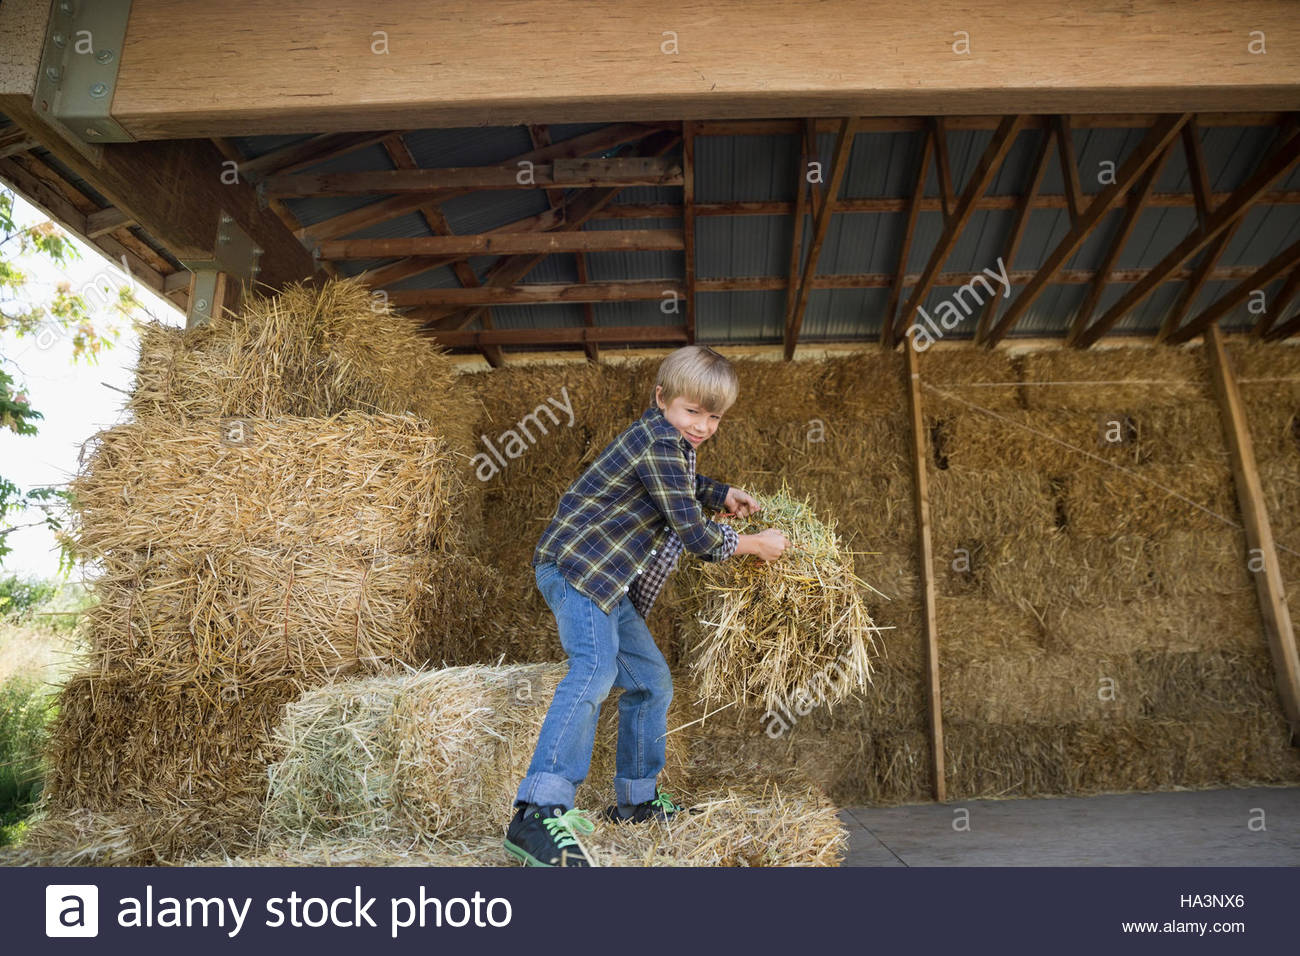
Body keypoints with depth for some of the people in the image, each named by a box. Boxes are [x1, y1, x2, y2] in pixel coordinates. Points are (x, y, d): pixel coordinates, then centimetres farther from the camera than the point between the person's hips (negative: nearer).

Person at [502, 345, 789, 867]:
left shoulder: (670, 440, 16)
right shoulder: (660, 441, -16)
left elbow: (685, 483, 40)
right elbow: (694, 533, -17)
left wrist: (724, 495, 23)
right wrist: (755, 544, -3)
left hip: (609, 582, 10)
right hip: (577, 565, -10)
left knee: (651, 681, 13)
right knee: (595, 669, -30)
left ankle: (637, 799, 26)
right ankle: (540, 813, -34)